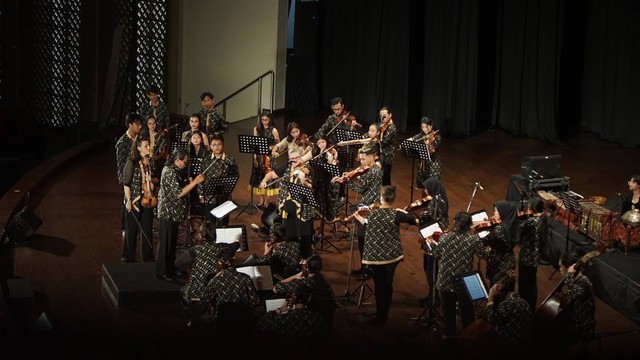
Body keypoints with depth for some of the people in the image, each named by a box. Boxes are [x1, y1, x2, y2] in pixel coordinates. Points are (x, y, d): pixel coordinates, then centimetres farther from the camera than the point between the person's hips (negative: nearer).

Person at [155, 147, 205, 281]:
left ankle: (170, 268, 26)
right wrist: (194, 182, -25)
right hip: (169, 211, -10)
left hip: (172, 211, 10)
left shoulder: (170, 169, 10)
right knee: (166, 241, -2)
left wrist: (189, 183, 6)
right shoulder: (170, 173, -22)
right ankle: (162, 271, 5)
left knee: (171, 241, 17)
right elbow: (178, 193, -26)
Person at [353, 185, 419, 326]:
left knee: (379, 285, 8)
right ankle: (384, 316, 19)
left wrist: (360, 219, 25)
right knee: (388, 284, 12)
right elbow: (416, 221, -10)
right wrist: (404, 212, 7)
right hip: (392, 254, 0)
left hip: (375, 255, 0)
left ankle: (380, 316, 9)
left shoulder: (372, 213, -10)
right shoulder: (396, 214, -14)